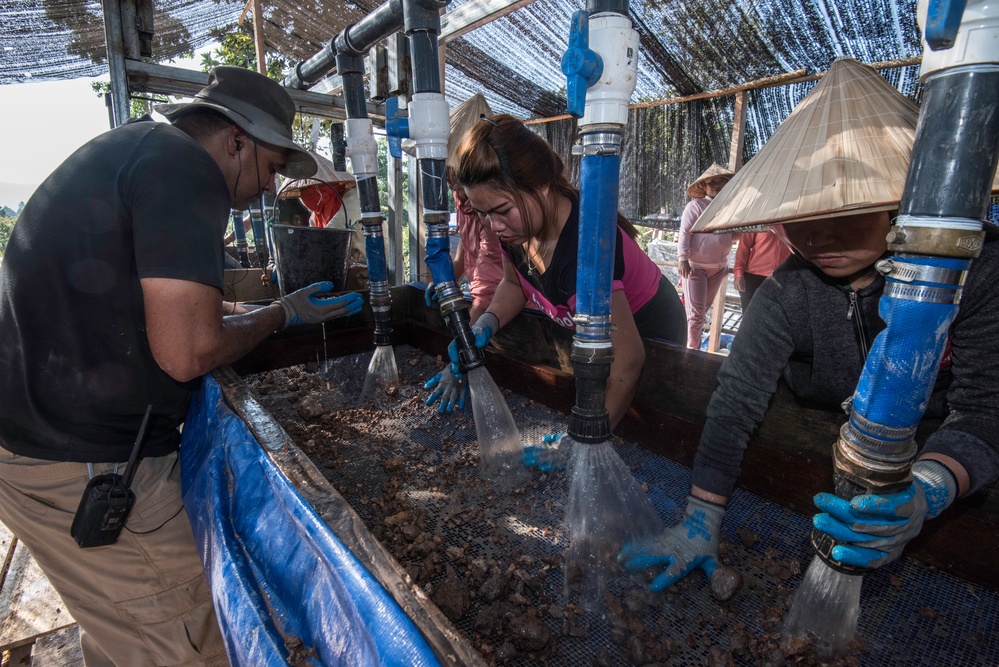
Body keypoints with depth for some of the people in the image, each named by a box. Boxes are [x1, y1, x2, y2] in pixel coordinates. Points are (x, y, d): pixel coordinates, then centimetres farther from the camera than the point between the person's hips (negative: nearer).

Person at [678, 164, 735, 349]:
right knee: (696, 312, -6)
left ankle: (694, 346, 32)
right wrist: (683, 259, -24)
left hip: (718, 267, 7)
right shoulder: (695, 205, -10)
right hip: (696, 266, -6)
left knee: (703, 310, 17)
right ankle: (692, 349, 6)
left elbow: (732, 234, 18)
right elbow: (684, 233, -16)